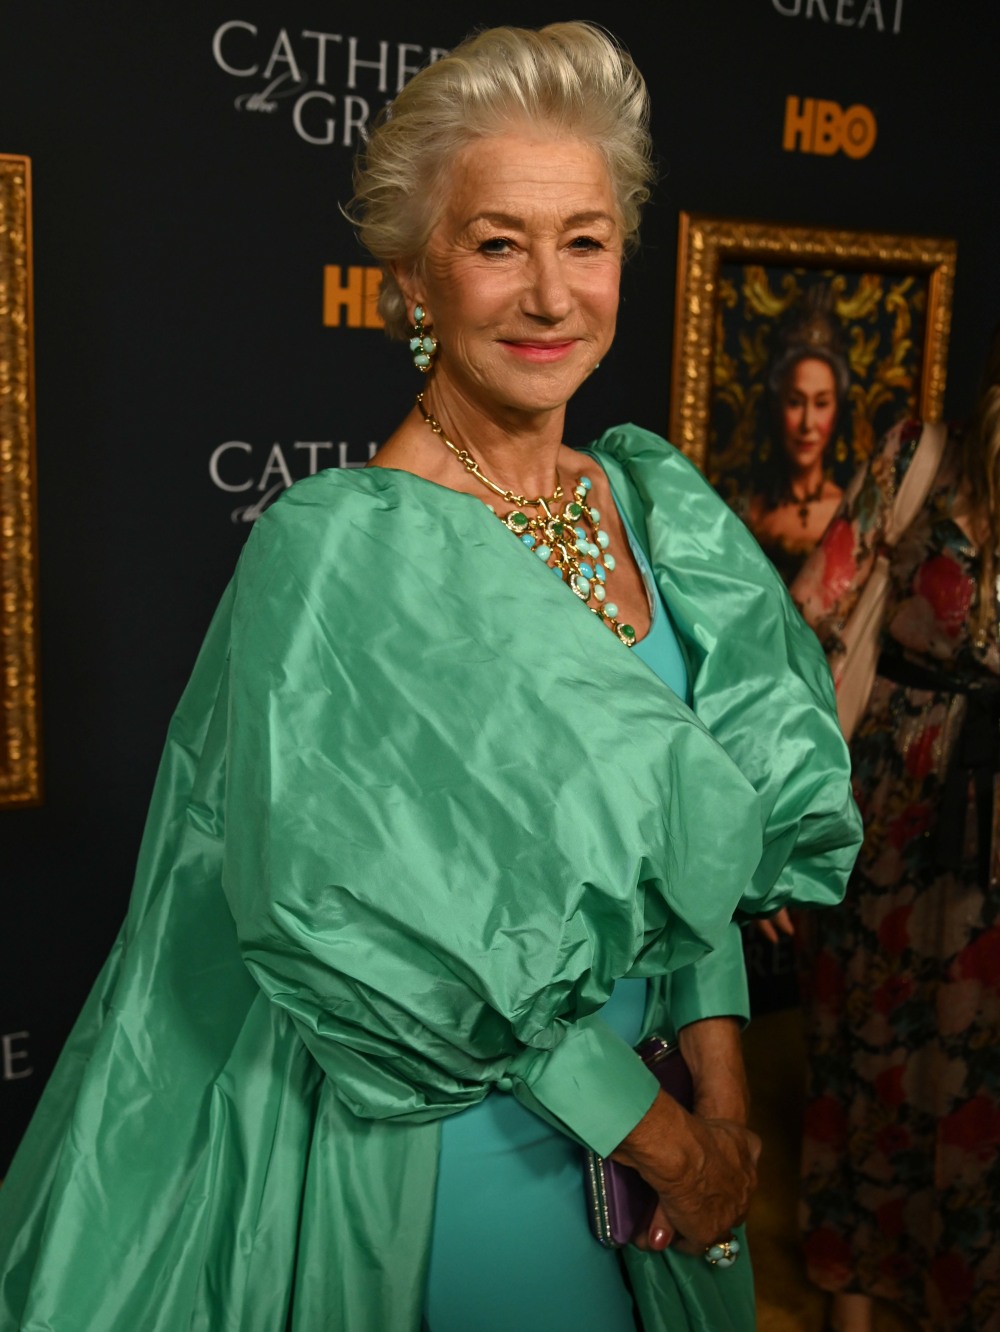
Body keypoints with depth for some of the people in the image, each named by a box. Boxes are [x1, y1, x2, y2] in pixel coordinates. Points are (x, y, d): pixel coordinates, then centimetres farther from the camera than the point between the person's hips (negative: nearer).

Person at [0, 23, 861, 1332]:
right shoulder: (337, 548, -20)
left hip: (647, 1111, 6)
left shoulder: (658, 508, -1)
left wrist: (722, 1098, -4)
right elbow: (410, 946, -21)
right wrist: (661, 1137, -14)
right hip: (434, 1145, -6)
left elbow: (693, 843, 4)